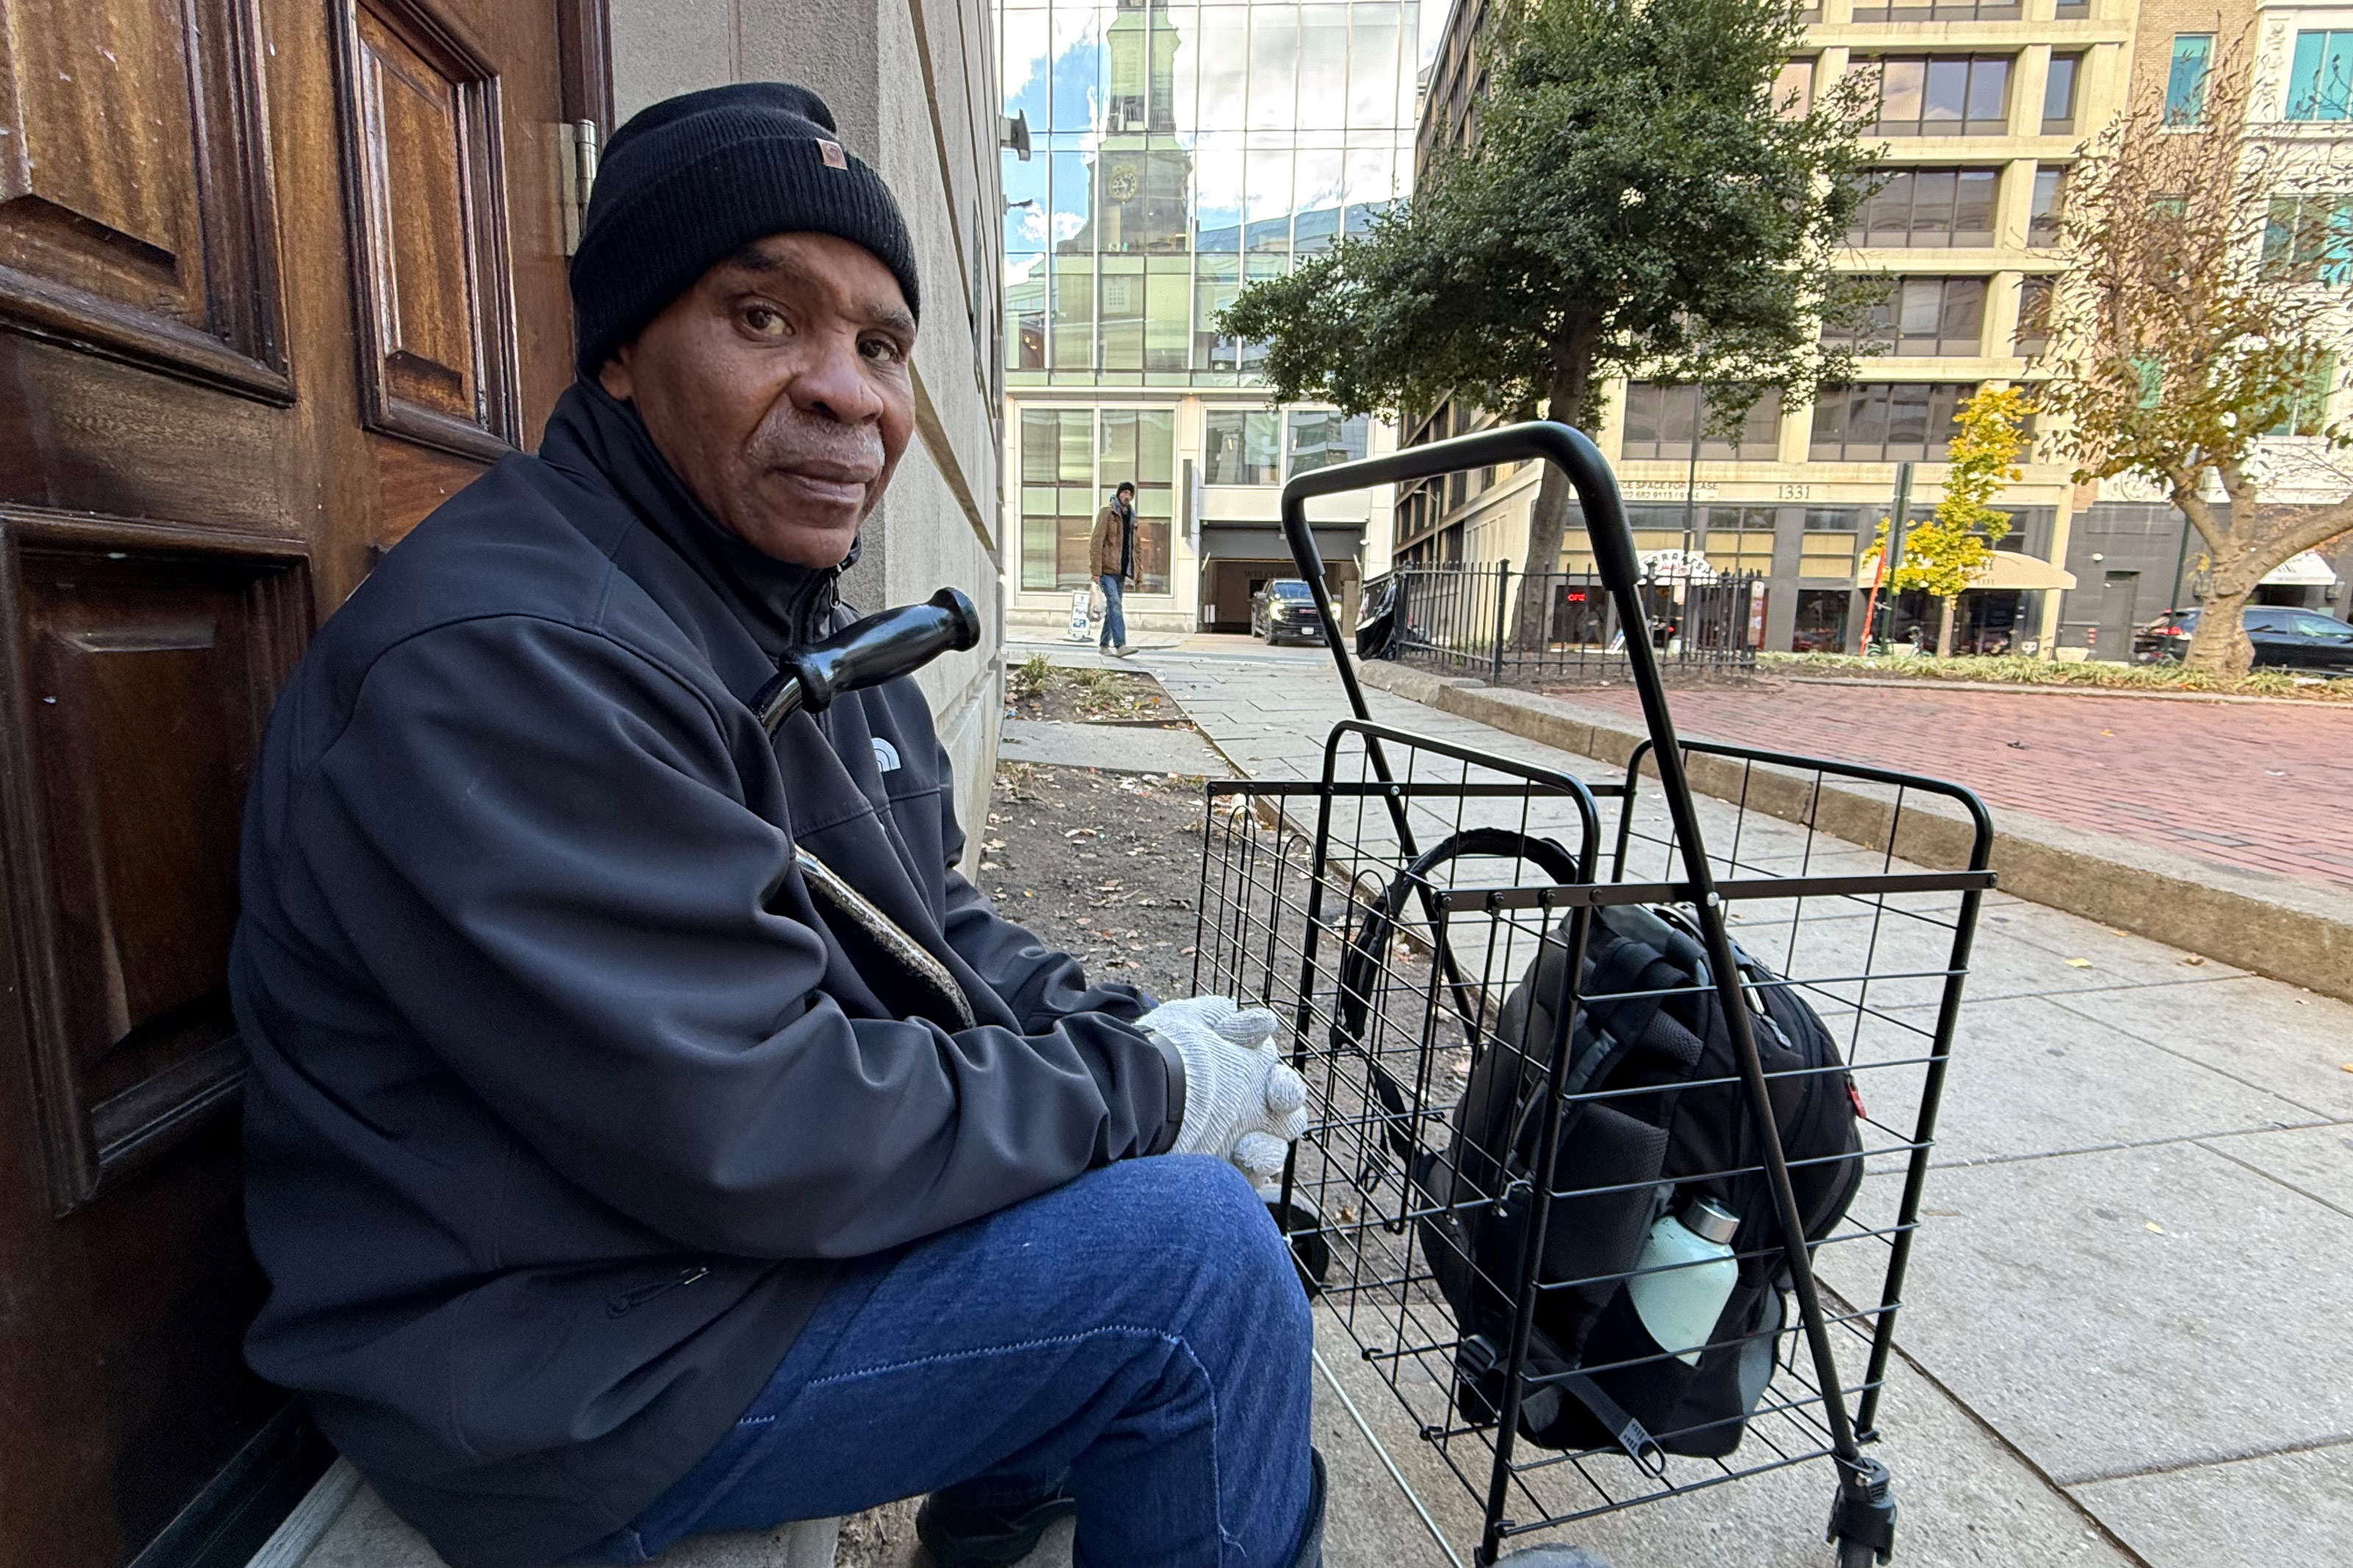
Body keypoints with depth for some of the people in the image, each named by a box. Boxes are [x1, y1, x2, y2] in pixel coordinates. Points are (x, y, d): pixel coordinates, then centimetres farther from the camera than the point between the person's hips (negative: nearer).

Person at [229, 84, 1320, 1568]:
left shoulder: (804, 616, 5)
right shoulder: (507, 661, -26)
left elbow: (936, 926, 7)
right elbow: (747, 1135, -29)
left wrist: (1124, 1030, -9)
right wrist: (1141, 1087, -20)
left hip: (747, 1202, 9)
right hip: (556, 1367, -8)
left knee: (1166, 1150, 12)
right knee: (1201, 1256, -17)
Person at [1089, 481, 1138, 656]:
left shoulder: (1131, 517, 17)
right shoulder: (1107, 513, -3)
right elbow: (1096, 543, -9)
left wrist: (1132, 573, 13)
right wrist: (1096, 570, -16)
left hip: (1121, 571, 7)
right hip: (1107, 569, -6)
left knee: (1113, 608, 9)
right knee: (1114, 604, -16)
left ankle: (1105, 645, 17)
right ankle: (1120, 645, -23)